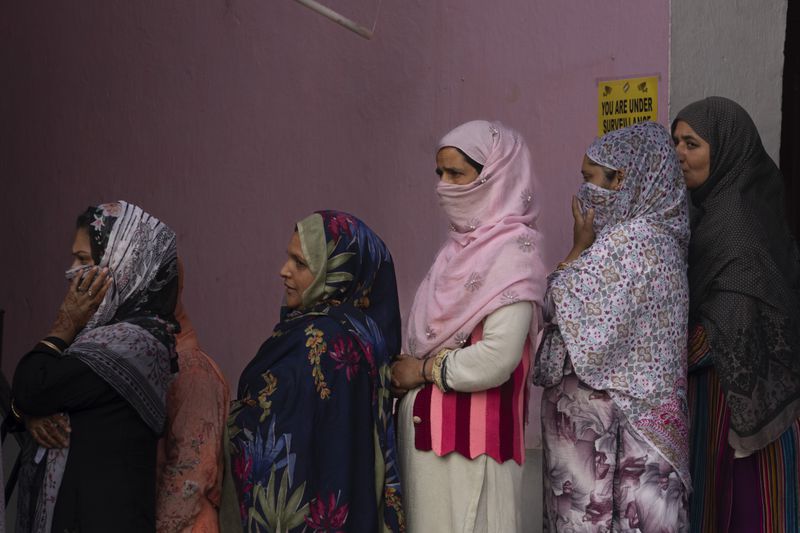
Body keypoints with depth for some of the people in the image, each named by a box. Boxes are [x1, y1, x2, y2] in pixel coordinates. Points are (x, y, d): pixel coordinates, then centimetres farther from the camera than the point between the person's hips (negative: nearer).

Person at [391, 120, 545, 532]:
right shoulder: (465, 243, 11)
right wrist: (405, 370, -1)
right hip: (430, 423, 8)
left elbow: (497, 359, -23)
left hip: (471, 434, -8)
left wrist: (425, 370, -10)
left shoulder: (513, 252, -14)